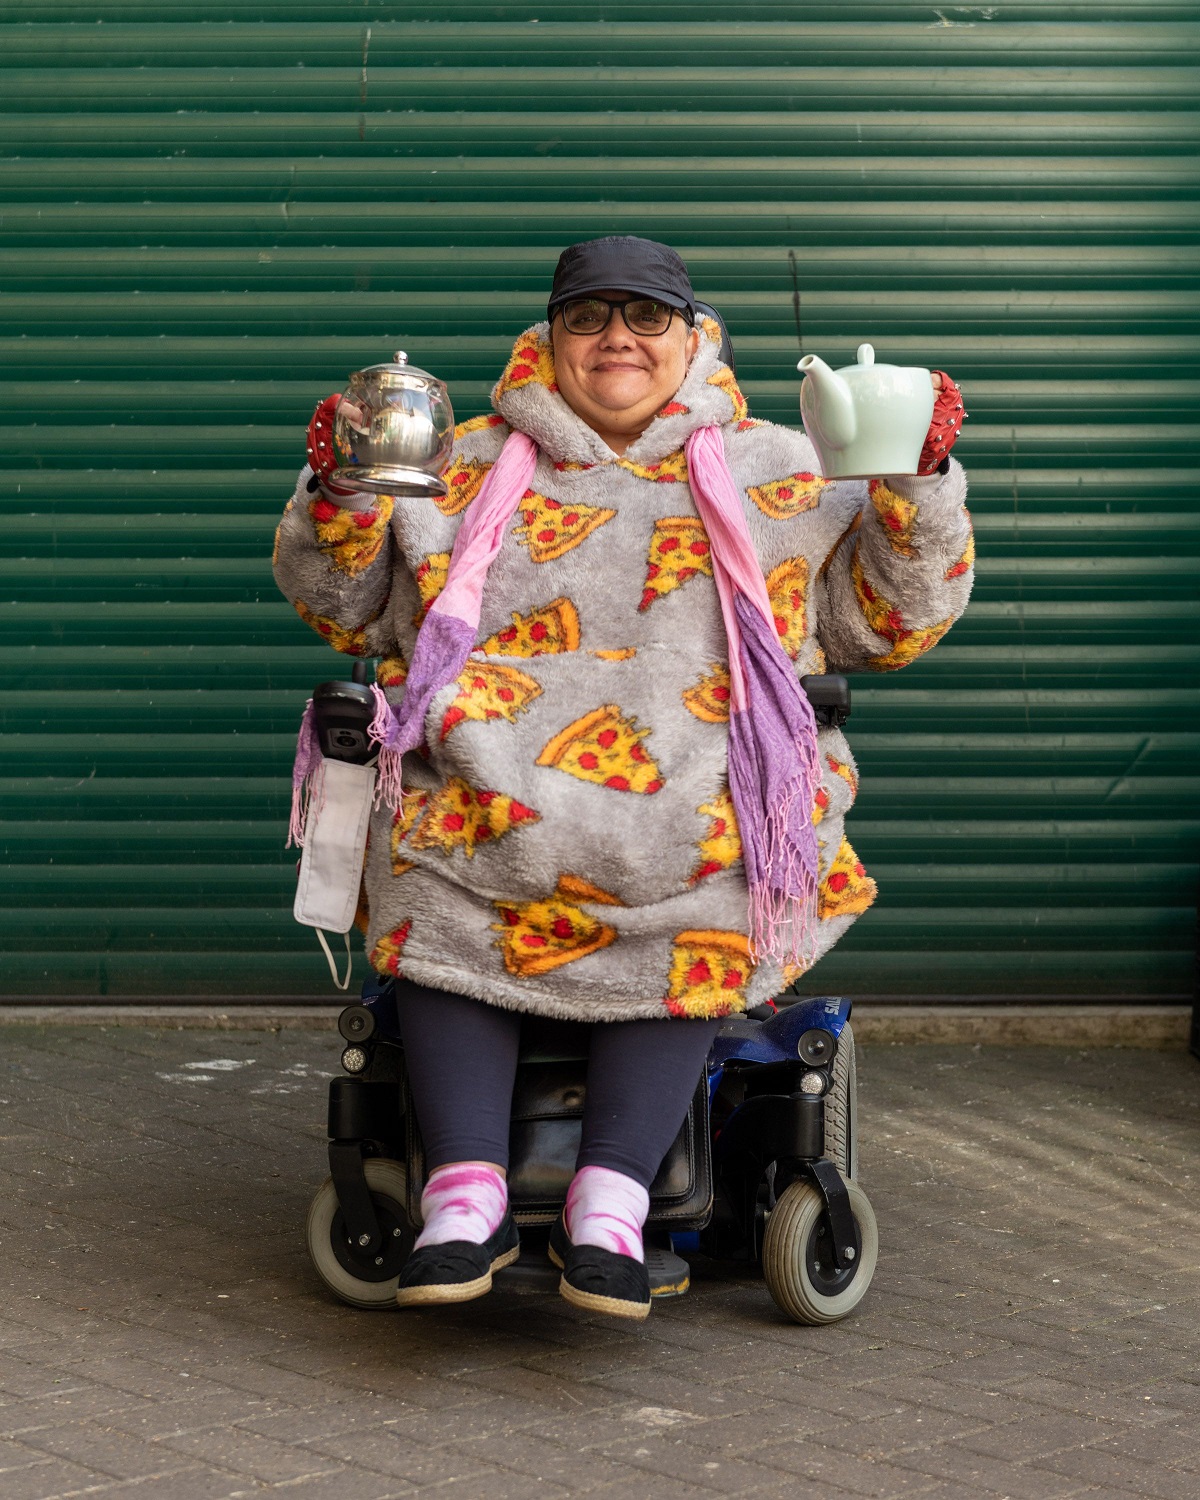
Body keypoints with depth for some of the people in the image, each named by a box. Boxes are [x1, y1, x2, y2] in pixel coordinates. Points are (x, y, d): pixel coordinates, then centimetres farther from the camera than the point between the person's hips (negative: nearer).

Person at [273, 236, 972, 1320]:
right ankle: (466, 1196, -32)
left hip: (699, 772, 0)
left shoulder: (774, 471, 20)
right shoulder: (468, 467, 21)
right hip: (491, 762, 1)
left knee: (702, 889, -34)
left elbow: (892, 618, 17)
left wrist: (920, 482, 2)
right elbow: (343, 608, 21)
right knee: (434, 862, -32)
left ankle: (610, 1207, -33)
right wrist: (342, 488, 3)